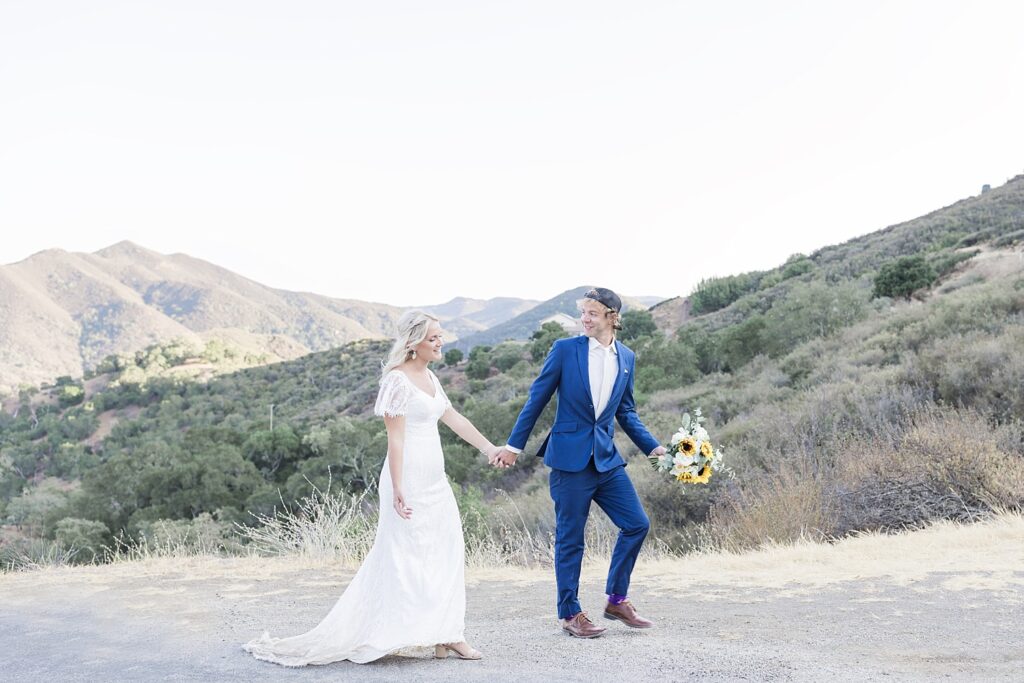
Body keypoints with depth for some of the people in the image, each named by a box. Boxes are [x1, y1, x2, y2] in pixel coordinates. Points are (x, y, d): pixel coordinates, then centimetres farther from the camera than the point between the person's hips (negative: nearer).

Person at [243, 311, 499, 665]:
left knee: (445, 552, 8)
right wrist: (397, 489, -20)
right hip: (409, 479, -9)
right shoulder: (398, 380, -14)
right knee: (406, 554, -3)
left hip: (433, 480, 9)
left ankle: (445, 635, 12)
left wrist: (489, 448, 17)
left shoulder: (429, 377, 13)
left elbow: (454, 419, 18)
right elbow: (395, 438, -17)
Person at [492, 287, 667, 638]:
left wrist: (652, 446, 6)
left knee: (636, 523, 1)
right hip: (570, 458, -4)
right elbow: (537, 399, -1)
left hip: (607, 458, 5)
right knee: (570, 539, 2)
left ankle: (616, 599, 18)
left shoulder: (626, 357, 8)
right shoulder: (565, 349, -4)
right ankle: (570, 613, 16)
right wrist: (514, 445, -1)